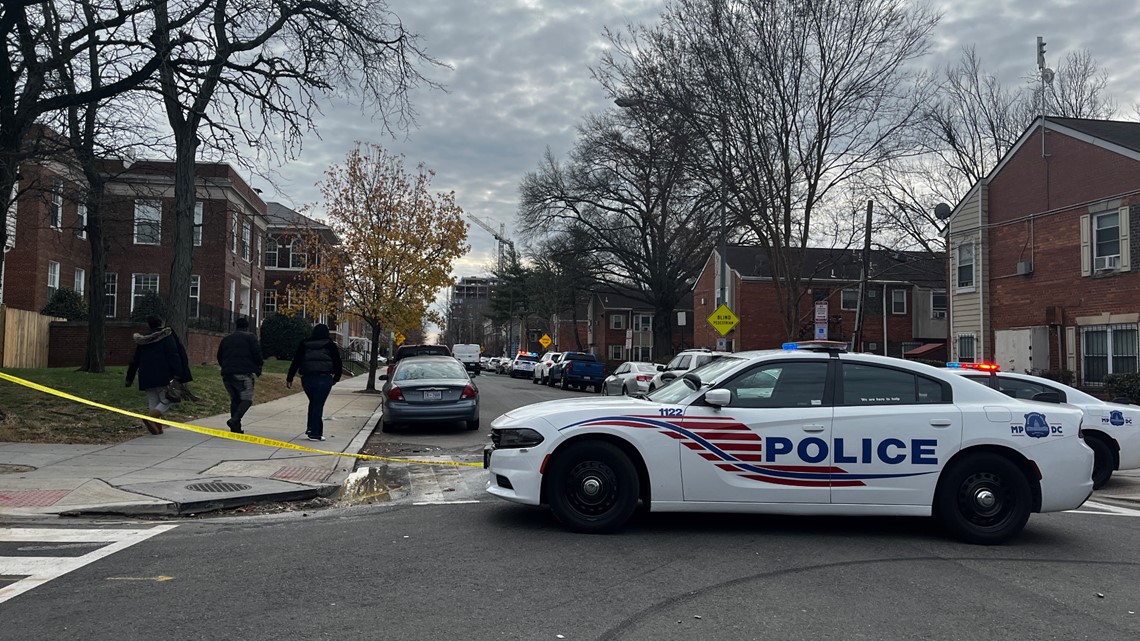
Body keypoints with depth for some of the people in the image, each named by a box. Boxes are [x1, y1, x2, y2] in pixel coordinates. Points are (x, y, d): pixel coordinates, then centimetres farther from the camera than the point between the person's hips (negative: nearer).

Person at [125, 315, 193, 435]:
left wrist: (129, 378, 24)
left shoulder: (142, 340, 12)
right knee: (166, 400, 1)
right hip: (163, 376, -5)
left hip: (146, 377, 5)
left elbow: (135, 361, 17)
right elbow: (173, 355, -12)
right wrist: (177, 373, -15)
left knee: (153, 403, 12)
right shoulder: (167, 336, -2)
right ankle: (151, 419, -21)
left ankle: (158, 428, 7)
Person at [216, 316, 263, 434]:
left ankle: (236, 428, 9)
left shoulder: (226, 339, 19)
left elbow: (219, 358, 20)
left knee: (235, 399, 14)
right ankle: (234, 420, -24)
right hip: (243, 374, -6)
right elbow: (257, 354, -6)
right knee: (247, 399, -1)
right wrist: (258, 370, 5)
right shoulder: (250, 337, 2)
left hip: (226, 375, 6)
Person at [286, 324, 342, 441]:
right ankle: (314, 433, -3)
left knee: (313, 403, 19)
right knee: (318, 405, -1)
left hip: (307, 378, 3)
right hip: (324, 379, -3)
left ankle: (311, 428, 11)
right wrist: (336, 378, 15)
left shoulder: (304, 344, 12)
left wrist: (289, 378, 15)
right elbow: (337, 362, 5)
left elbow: (295, 362, 11)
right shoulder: (330, 345, 6)